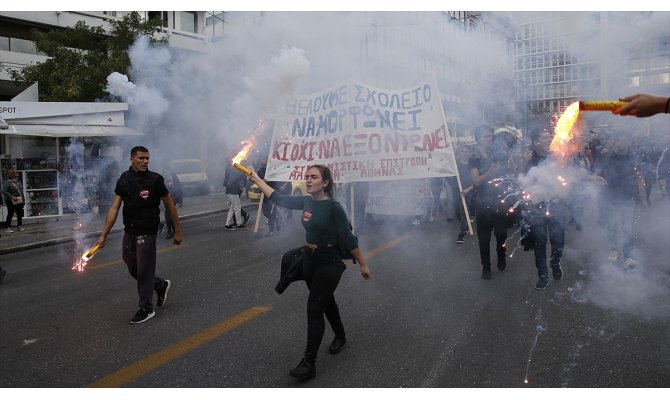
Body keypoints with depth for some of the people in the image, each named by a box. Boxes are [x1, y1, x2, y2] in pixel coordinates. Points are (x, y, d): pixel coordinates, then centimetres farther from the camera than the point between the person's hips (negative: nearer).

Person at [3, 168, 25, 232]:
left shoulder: (18, 181, 12)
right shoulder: (7, 182, -9)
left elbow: (21, 191, 17)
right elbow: (5, 192, -15)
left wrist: (23, 200, 15)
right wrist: (12, 197, -23)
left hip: (19, 201, 6)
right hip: (11, 202, -6)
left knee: (20, 214, 9)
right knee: (10, 214, 1)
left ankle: (20, 226, 18)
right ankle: (8, 228, 9)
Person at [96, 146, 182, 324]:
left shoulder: (154, 179, -10)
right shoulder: (124, 180, 2)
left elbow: (170, 205, -4)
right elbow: (114, 209, -1)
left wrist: (178, 231, -4)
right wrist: (104, 235, -6)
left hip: (146, 233, -5)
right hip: (129, 232, 5)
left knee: (144, 271, 2)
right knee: (133, 269, 16)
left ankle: (146, 309, 18)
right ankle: (161, 285, 39)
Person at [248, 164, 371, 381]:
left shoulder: (334, 207, -20)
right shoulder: (306, 201, -1)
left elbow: (348, 239, -15)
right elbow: (278, 198, 9)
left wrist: (363, 264, -8)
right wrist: (256, 178, 10)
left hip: (329, 263, -7)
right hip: (309, 260, 7)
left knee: (314, 309, -10)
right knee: (326, 301, 23)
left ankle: (309, 363, -4)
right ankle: (340, 337, 47)